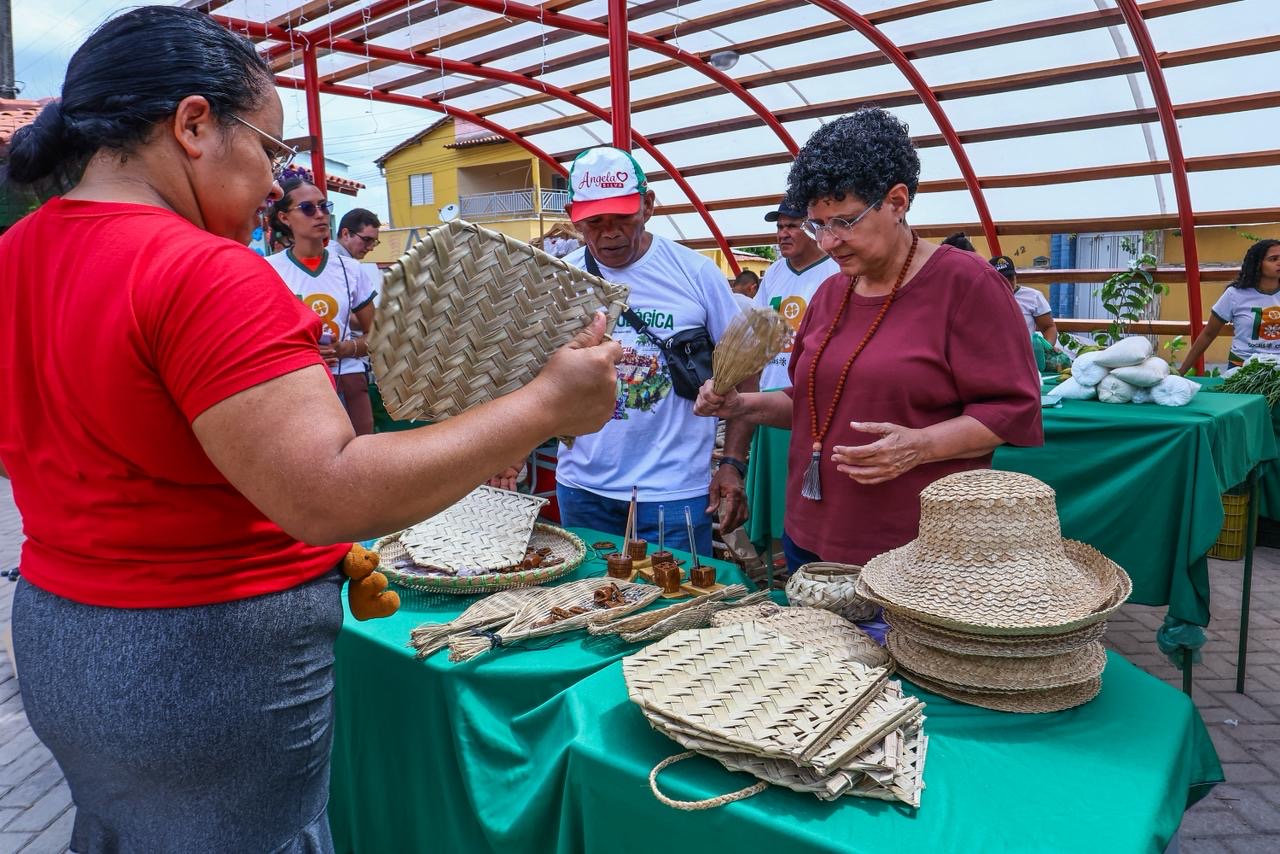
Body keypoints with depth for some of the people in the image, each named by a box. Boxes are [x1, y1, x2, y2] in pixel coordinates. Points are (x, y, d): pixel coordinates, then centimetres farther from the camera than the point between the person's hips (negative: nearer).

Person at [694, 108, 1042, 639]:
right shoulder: (831, 293, 11)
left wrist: (919, 446, -24)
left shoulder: (962, 281, -9)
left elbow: (1012, 409, -10)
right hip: (812, 540, 7)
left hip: (916, 553, -6)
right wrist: (745, 406, 4)